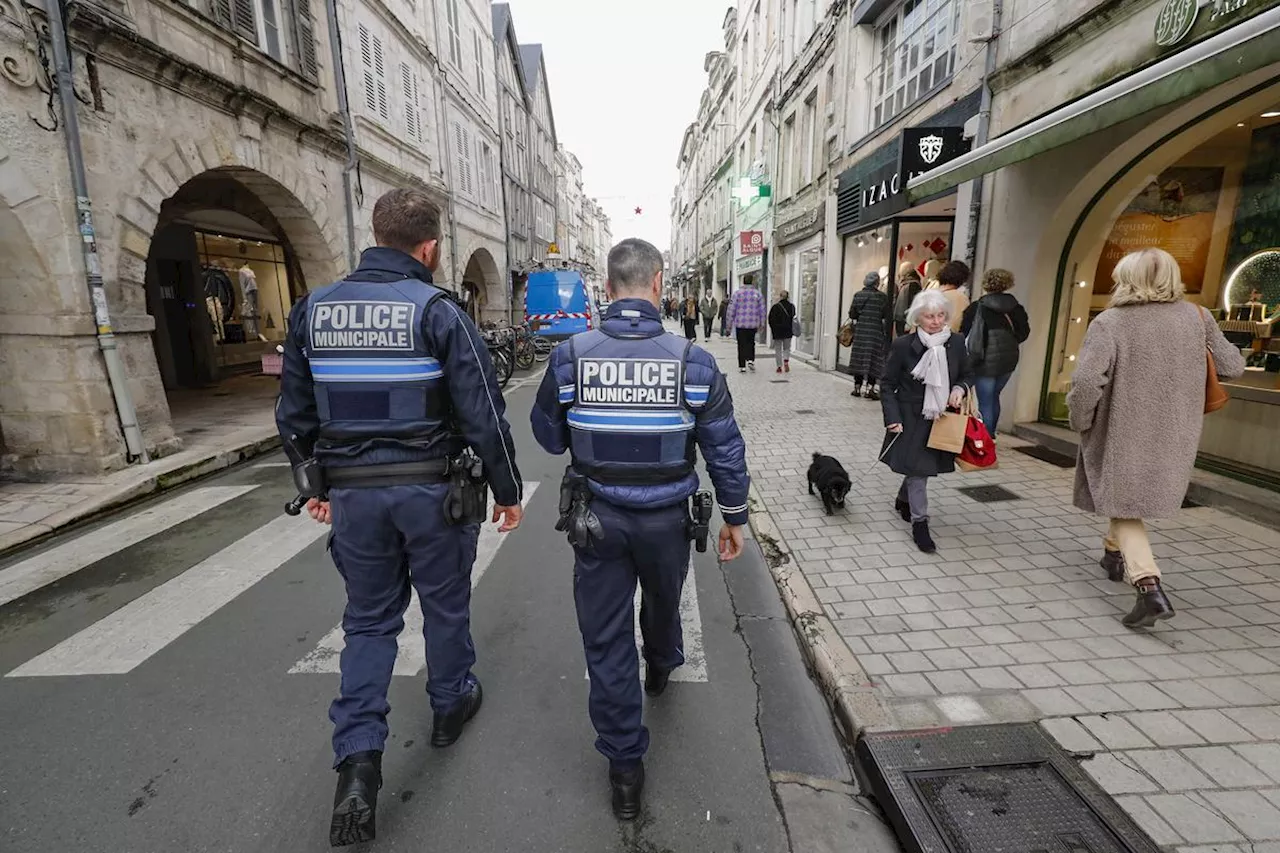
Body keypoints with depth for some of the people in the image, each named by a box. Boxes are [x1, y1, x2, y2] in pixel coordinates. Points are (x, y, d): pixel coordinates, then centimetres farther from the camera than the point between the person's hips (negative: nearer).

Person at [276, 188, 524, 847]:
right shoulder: (436, 311, -13)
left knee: (368, 620, 17)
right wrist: (507, 490, -4)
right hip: (431, 489, -3)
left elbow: (294, 415, 9)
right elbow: (483, 412, -15)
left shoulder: (313, 310, 3)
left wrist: (317, 483, 21)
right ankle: (450, 705, 39)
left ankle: (358, 759, 12)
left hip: (352, 491, 4)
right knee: (445, 606, 18)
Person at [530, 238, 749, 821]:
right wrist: (734, 517, 7)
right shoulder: (693, 360, -13)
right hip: (666, 520, 1)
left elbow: (548, 437, 2)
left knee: (606, 642, 13)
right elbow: (725, 449, -7)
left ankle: (625, 769, 25)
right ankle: (661, 669, 61)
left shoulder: (569, 356, -11)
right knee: (662, 604, 30)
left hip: (597, 520, 0)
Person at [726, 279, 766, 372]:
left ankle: (742, 366, 5)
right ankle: (750, 360, -1)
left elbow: (731, 310, -4)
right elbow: (762, 310, 1)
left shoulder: (737, 293, -4)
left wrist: (730, 324, 4)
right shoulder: (757, 294, 0)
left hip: (740, 324, -1)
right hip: (753, 324, 1)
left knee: (742, 345, 6)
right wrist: (761, 324, 10)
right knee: (751, 343, 18)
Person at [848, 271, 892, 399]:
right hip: (875, 332, -3)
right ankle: (870, 388, -3)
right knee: (873, 360, 1)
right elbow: (887, 316, -7)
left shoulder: (858, 295, 2)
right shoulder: (882, 296, -6)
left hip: (860, 331, 3)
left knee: (858, 358, 10)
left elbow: (852, 314, 3)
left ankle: (857, 387, 15)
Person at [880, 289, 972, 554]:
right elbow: (887, 384, -7)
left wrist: (959, 389, -10)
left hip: (942, 418, 4)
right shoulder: (903, 345, -12)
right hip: (911, 419, -4)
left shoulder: (957, 343, -1)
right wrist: (893, 418, -15)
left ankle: (903, 500, 45)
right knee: (917, 468, -1)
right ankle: (920, 523, 11)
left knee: (919, 467, 18)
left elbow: (966, 376, 13)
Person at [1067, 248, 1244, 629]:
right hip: (1173, 436, 5)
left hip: (1124, 437, -5)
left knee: (1124, 506, 5)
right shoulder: (1197, 317, 0)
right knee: (1137, 496, 26)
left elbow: (1086, 381, -26)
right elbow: (1233, 367, 9)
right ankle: (1115, 554, 42)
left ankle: (1149, 587, -9)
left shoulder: (1110, 322, -16)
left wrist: (1080, 422, -10)